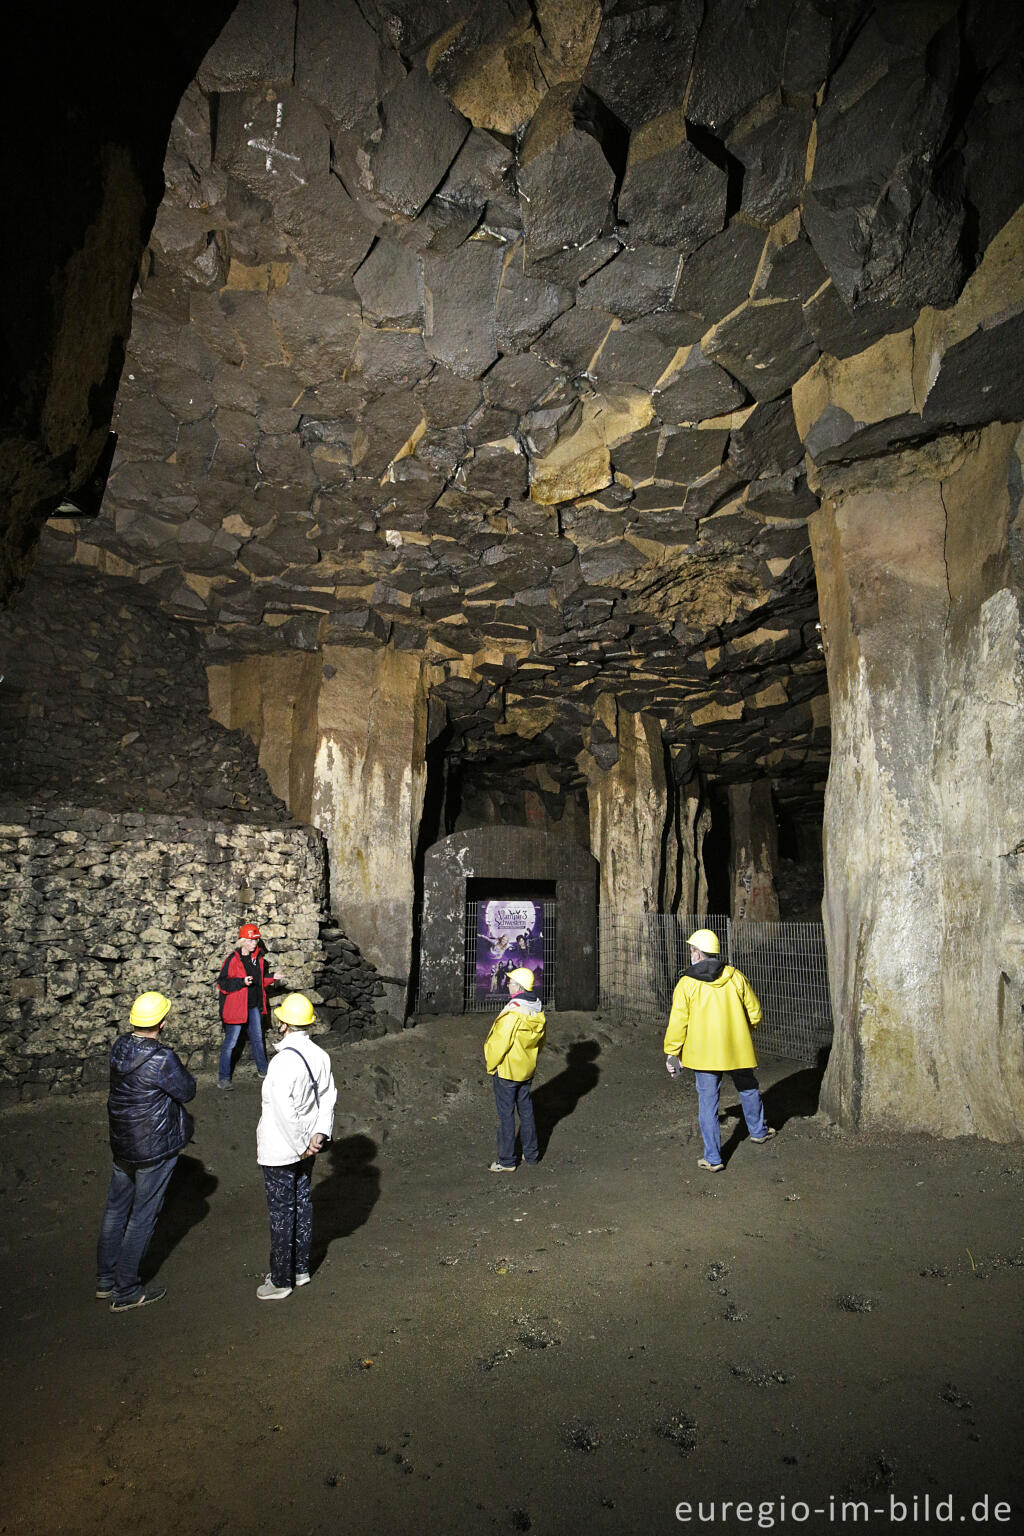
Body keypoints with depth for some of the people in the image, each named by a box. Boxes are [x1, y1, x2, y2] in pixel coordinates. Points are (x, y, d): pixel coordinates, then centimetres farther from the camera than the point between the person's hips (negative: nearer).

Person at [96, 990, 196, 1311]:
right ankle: (125, 1292, 20)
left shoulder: (120, 1046, -6)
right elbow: (187, 1092, -13)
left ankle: (106, 1279, 36)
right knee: (142, 1218, 8)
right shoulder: (162, 1059, -28)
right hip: (154, 1150, -7)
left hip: (121, 1143, 7)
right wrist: (183, 1072, 6)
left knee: (116, 1209, 21)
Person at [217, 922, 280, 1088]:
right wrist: (242, 982, -25)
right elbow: (222, 983, -15)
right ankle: (223, 1077, 9)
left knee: (257, 1038, 19)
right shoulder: (232, 960, -14)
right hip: (236, 1007, -6)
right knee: (231, 1042, -1)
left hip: (254, 1006, 7)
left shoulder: (258, 958, 7)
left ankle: (263, 1069, 33)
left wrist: (272, 979, 3)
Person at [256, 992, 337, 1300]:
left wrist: (302, 1145, -16)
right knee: (303, 1205, 20)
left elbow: (284, 1112, -26)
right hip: (305, 1147, 7)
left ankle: (281, 1281, 23)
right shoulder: (320, 1056, -4)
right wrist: (319, 1133, -7)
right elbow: (328, 1098, -3)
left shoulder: (282, 1062, -27)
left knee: (281, 1214, 8)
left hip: (280, 1150, -7)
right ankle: (300, 1269, 36)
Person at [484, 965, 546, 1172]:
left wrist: (491, 1065, -7)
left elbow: (500, 1044, -22)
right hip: (527, 1070, 8)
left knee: (506, 1114, 3)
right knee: (526, 1110, 19)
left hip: (506, 1071, -8)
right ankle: (531, 1153, 29)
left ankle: (506, 1161, 11)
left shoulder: (512, 1013, -25)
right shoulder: (537, 1010, 0)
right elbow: (540, 1041, 11)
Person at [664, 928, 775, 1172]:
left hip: (703, 1053, -2)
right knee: (748, 1089, 26)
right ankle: (758, 1131, 48)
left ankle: (712, 1158, 10)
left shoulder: (686, 984, -11)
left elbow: (677, 1023, -9)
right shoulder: (735, 977, -4)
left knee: (707, 1102, 6)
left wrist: (672, 1053, 2)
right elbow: (755, 1013, 3)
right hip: (737, 1050, 3)